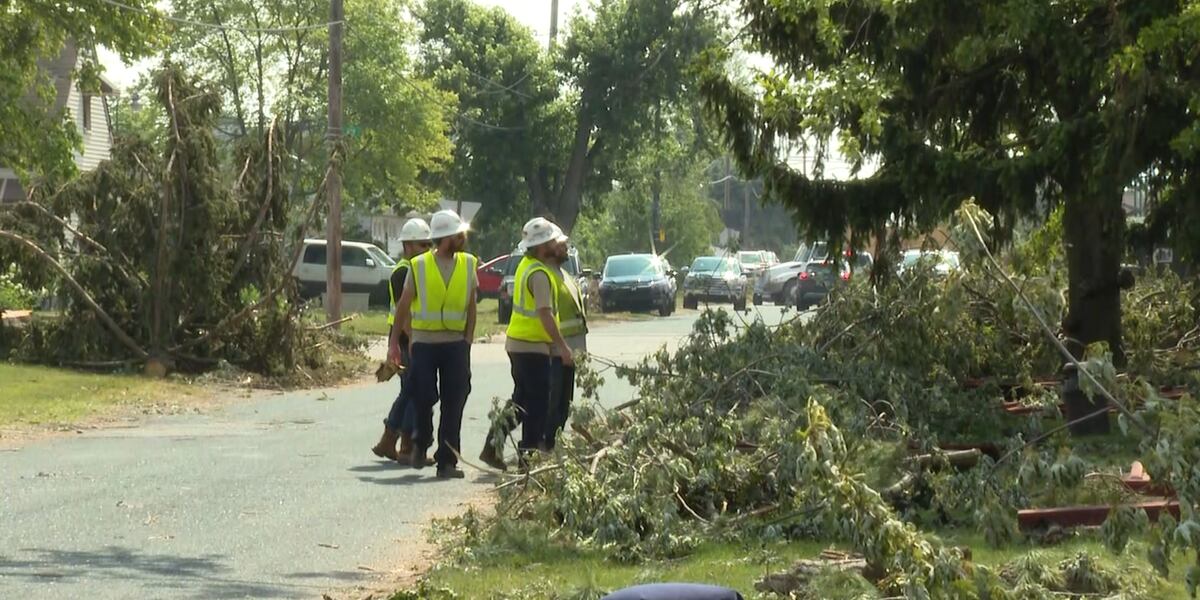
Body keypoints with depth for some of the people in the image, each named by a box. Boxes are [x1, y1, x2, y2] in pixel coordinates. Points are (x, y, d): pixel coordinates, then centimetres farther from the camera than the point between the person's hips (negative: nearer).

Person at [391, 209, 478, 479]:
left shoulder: (468, 264, 6)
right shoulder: (419, 266, -2)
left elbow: (471, 306, 10)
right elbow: (404, 306, 5)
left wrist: (468, 341, 5)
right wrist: (409, 339, 4)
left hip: (456, 344, 2)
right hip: (424, 343, -2)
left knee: (453, 405, -1)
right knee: (423, 399, -2)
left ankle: (447, 462, 3)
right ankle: (421, 445, 25)